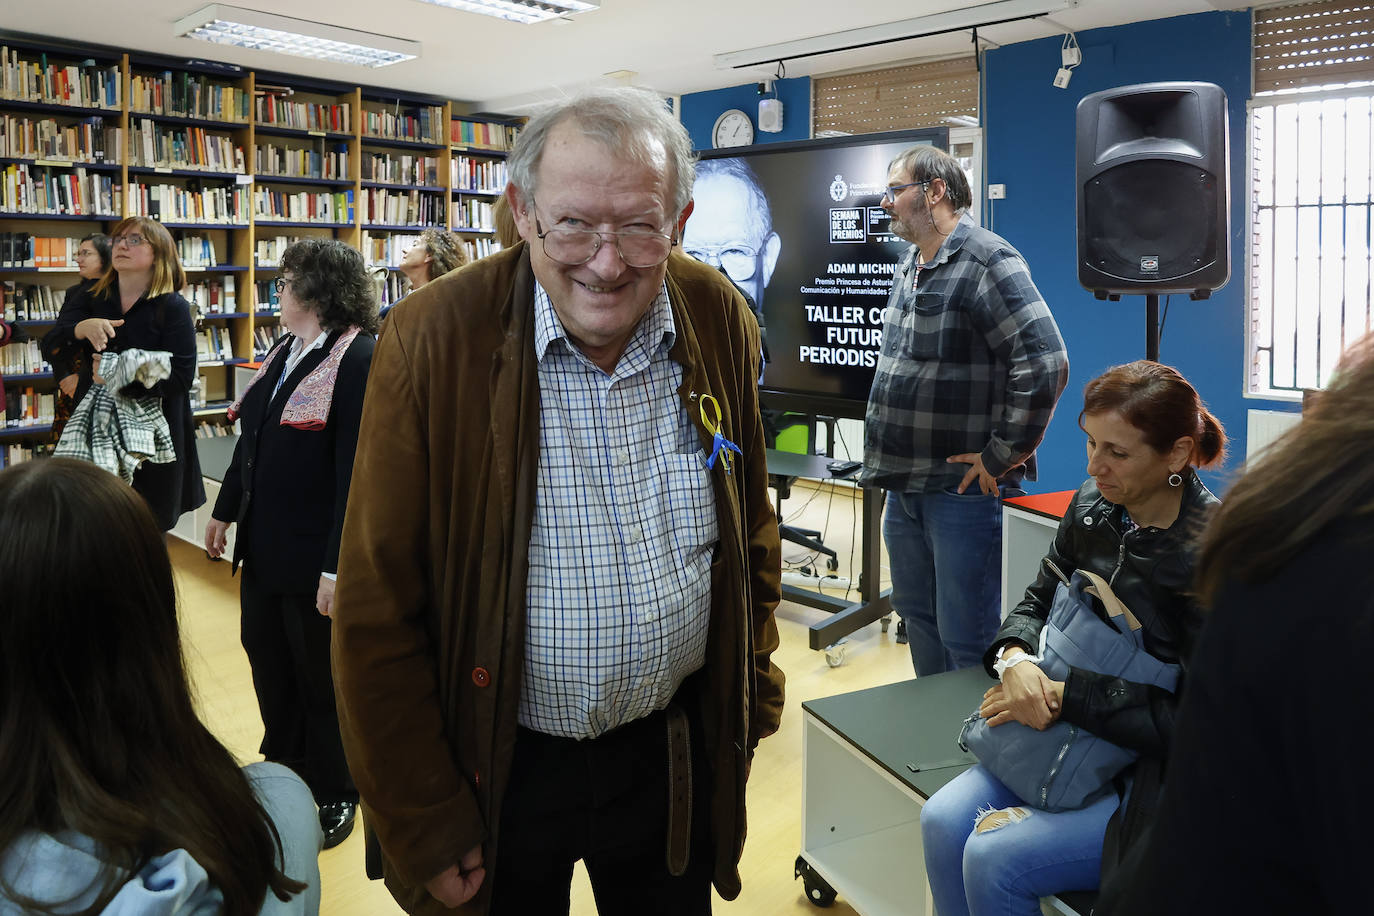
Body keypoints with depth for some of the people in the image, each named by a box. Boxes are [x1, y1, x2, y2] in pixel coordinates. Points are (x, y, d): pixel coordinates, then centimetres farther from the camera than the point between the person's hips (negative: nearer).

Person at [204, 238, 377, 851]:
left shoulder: (360, 359, -19)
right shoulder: (283, 352, 9)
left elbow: (357, 471, -23)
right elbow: (251, 441, 18)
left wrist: (338, 565, -24)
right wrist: (225, 510, 23)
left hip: (316, 556, -8)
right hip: (263, 547, 8)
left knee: (322, 678, 8)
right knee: (267, 659, 21)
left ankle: (336, 794, 30)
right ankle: (284, 771, 43)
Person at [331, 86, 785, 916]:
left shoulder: (720, 320, -7)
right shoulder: (433, 339, -18)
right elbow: (376, 612, -14)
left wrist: (753, 693, 9)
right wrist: (425, 829, -10)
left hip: (677, 748, 3)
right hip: (502, 763, -2)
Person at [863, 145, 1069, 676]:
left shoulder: (988, 262, -14)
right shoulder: (909, 267, 15)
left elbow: (1046, 363, -23)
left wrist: (1002, 456, -18)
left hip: (964, 489, -9)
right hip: (905, 485, 9)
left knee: (966, 640, 0)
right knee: (917, 617, 21)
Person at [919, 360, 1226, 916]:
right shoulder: (1093, 503, -1)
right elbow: (1039, 600, 10)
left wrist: (1063, 697, -21)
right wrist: (1015, 658, -13)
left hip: (1159, 771, -6)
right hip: (1070, 729, 7)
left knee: (993, 857, -18)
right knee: (943, 821, -11)